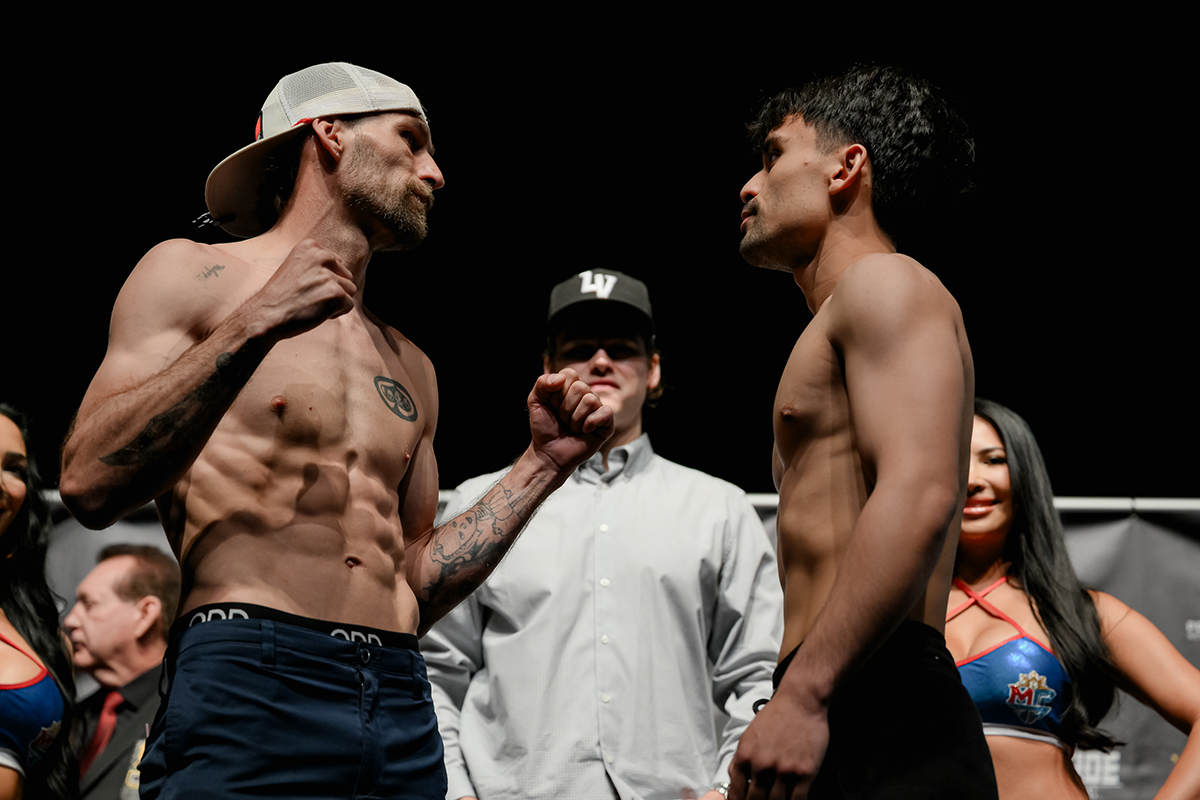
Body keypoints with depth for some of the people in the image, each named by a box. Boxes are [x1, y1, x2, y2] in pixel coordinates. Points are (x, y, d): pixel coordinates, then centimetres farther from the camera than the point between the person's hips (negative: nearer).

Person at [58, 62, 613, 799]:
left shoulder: (411, 370, 21)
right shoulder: (194, 278, 5)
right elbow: (90, 487, -8)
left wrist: (544, 465, 14)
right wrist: (253, 328, -14)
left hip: (402, 707, 5)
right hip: (245, 683, -5)